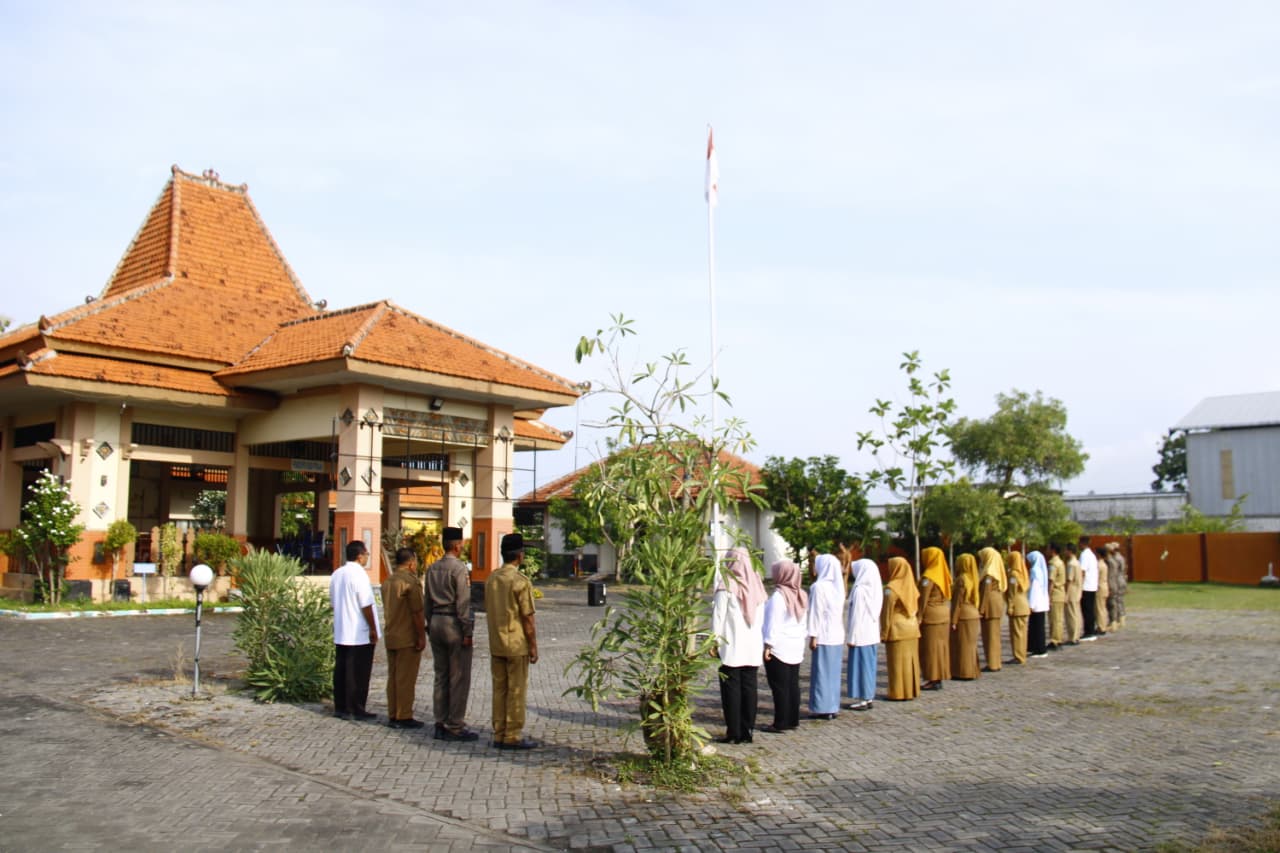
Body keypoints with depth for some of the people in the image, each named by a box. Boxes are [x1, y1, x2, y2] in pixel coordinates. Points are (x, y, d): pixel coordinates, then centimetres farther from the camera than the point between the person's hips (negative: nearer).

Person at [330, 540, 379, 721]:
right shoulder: (359, 574, -16)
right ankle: (356, 710, 4)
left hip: (340, 633, 8)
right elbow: (366, 606, -18)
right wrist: (373, 629, -12)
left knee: (341, 670, 12)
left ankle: (340, 707, 18)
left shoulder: (337, 574, 9)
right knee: (358, 674, 0)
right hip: (360, 634, -8)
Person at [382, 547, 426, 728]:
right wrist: (422, 636, -14)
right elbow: (417, 613, -18)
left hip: (390, 637, 8)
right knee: (406, 679, -2)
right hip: (408, 638, -8)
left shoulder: (387, 581, 10)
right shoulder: (410, 582, -16)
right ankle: (404, 717, 2)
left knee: (393, 678, 12)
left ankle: (393, 716, 16)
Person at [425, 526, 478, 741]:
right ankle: (455, 727, 0)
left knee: (440, 677, 12)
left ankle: (441, 725, 16)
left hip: (436, 623, 8)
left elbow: (428, 601, 13)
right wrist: (467, 632, -14)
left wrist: (430, 625, 18)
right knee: (459, 678, -2)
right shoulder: (459, 568, -13)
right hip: (454, 624, -8)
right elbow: (463, 603, -16)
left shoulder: (432, 568, 10)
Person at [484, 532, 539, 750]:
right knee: (516, 691, 1)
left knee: (499, 689, 11)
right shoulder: (520, 581, -16)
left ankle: (499, 735, 16)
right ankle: (513, 736, 4)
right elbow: (528, 618, -14)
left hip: (496, 644, 7)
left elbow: (488, 612, 13)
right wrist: (534, 646, -6)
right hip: (517, 644, -7)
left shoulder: (491, 579, 6)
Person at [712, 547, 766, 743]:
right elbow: (761, 618, 12)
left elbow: (719, 616, -10)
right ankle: (747, 731, 11)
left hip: (732, 646, -5)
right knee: (749, 687, 8)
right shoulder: (756, 585, 9)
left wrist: (715, 642, -5)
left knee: (731, 688, 0)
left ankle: (734, 733, 0)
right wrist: (757, 639, 16)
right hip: (753, 646, 5)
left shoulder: (726, 585, -9)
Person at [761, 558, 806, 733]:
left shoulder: (778, 596, -16)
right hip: (796, 647, 8)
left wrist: (768, 645, -14)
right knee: (793, 684, 11)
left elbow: (773, 623, -17)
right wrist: (801, 642, 17)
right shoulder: (800, 595, 8)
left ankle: (781, 723, -1)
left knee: (780, 686, -3)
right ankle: (793, 720, 16)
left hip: (778, 647, -8)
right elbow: (802, 623, 12)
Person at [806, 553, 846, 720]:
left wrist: (813, 636, -11)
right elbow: (838, 610, 12)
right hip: (837, 634, 7)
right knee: (833, 672, 12)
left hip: (824, 635, -7)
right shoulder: (838, 586, 8)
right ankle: (832, 707, 16)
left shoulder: (819, 586, -14)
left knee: (821, 671, 0)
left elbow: (815, 612, -15)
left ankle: (822, 708, 2)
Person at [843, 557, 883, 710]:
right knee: (868, 663, 13)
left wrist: (852, 637, -13)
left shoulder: (860, 590, -19)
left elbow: (857, 615, -19)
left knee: (860, 664, -1)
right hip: (871, 634, 9)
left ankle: (862, 699, 3)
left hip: (860, 634, -9)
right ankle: (868, 697, 20)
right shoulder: (873, 588, 8)